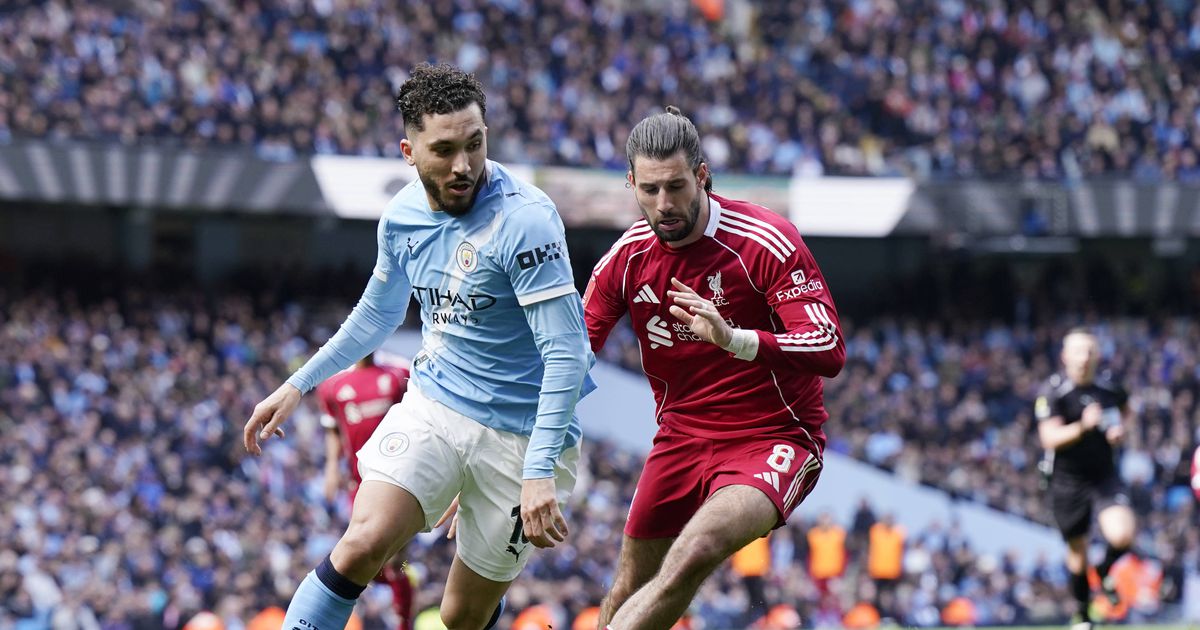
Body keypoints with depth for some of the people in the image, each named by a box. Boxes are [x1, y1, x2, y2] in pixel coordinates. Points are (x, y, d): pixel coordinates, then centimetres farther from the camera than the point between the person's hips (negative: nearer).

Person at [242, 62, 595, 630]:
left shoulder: (524, 220, -20)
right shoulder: (403, 216, 1)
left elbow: (566, 353, -22)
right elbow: (379, 312, 22)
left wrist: (540, 473, -28)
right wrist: (299, 384, 23)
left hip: (520, 433, -4)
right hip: (432, 407, 4)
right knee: (362, 545, -21)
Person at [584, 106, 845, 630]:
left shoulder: (767, 243, -18)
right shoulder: (627, 258, -2)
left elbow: (830, 352, -26)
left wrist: (733, 339, -41)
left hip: (773, 442, -6)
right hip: (681, 439, 6)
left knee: (693, 556, -32)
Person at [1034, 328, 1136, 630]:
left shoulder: (1109, 388, -2)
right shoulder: (1052, 392, -13)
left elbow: (1126, 410, 22)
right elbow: (1049, 438, -23)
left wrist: (1121, 429, 0)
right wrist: (1083, 427, -38)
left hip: (1104, 475, 2)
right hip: (1067, 480, -2)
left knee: (1122, 535, -22)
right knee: (1077, 555, 9)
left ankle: (1104, 572, 13)